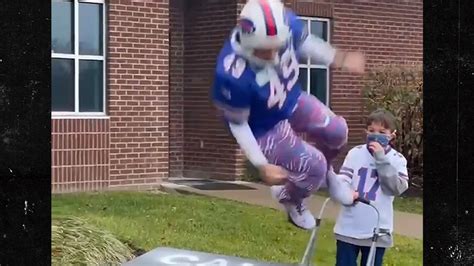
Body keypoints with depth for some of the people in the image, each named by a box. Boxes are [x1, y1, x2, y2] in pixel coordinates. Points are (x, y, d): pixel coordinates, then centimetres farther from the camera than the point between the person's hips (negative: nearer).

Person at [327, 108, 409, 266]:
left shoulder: (397, 160, -1)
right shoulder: (355, 153, -1)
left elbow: (397, 188, -14)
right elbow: (342, 181, -7)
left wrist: (381, 159, -17)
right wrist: (346, 195, -29)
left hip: (376, 231, 0)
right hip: (349, 228, 0)